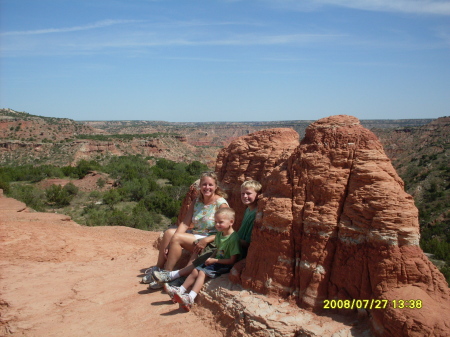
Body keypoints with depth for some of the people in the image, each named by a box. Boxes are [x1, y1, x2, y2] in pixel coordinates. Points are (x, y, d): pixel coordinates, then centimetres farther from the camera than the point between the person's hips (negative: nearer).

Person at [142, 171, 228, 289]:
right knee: (169, 233, -12)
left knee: (177, 238, -23)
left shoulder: (221, 204, -11)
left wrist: (205, 241, -25)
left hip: (212, 241, -7)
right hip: (195, 234, 7)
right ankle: (158, 268, -2)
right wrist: (173, 238, -16)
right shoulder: (196, 202, 8)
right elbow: (185, 223, -1)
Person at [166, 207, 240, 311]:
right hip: (216, 262, 9)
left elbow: (232, 260, -21)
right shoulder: (219, 234, 8)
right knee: (195, 270, 0)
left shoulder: (233, 238, -21)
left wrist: (215, 260, -18)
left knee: (202, 272, -24)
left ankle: (190, 298, -33)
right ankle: (180, 291, 3)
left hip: (225, 266, -9)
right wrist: (211, 258, 2)